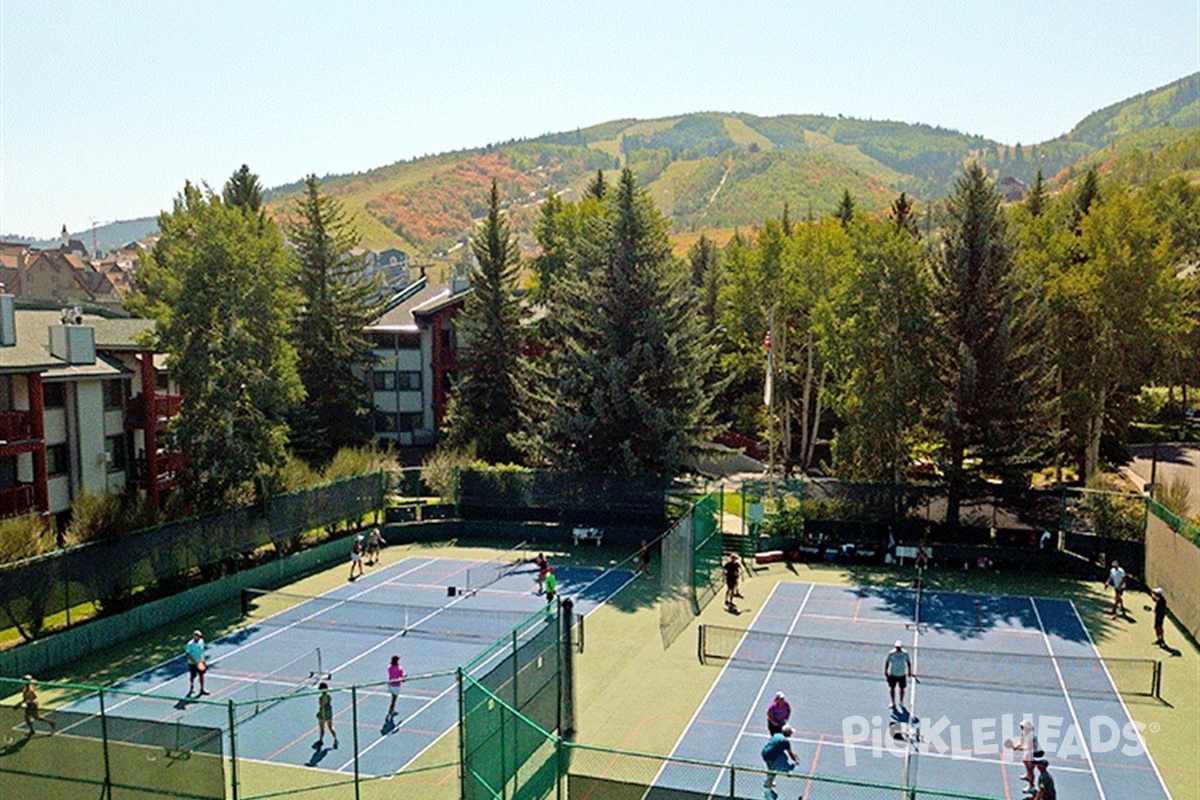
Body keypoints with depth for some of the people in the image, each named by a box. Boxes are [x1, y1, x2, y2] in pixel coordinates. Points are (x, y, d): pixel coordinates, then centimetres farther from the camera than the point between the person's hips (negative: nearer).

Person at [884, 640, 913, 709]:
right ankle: (893, 702, 24)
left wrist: (909, 672, 7)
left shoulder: (905, 653, -11)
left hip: (902, 674, 1)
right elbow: (887, 662, -4)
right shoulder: (891, 653, -15)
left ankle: (901, 702, 33)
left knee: (902, 689, 12)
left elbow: (908, 662, 3)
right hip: (893, 674, -1)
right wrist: (885, 671, -1)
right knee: (892, 688, 6)